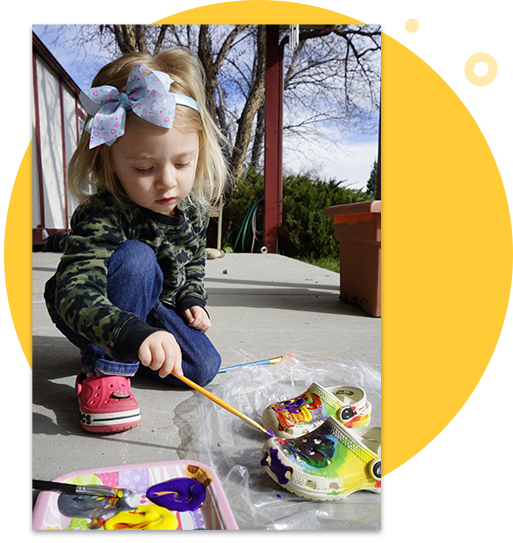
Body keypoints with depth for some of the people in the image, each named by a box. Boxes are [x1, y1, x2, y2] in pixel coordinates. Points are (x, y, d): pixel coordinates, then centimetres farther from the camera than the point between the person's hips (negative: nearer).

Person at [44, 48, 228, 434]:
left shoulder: (194, 209, -11)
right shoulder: (102, 217, -32)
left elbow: (193, 263, 10)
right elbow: (74, 293, -46)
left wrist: (193, 301, -6)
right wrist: (134, 334, -62)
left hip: (155, 309, 6)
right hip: (89, 316, -5)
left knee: (203, 368, -10)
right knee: (135, 258, -35)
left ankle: (125, 355, 11)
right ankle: (104, 370, -21)